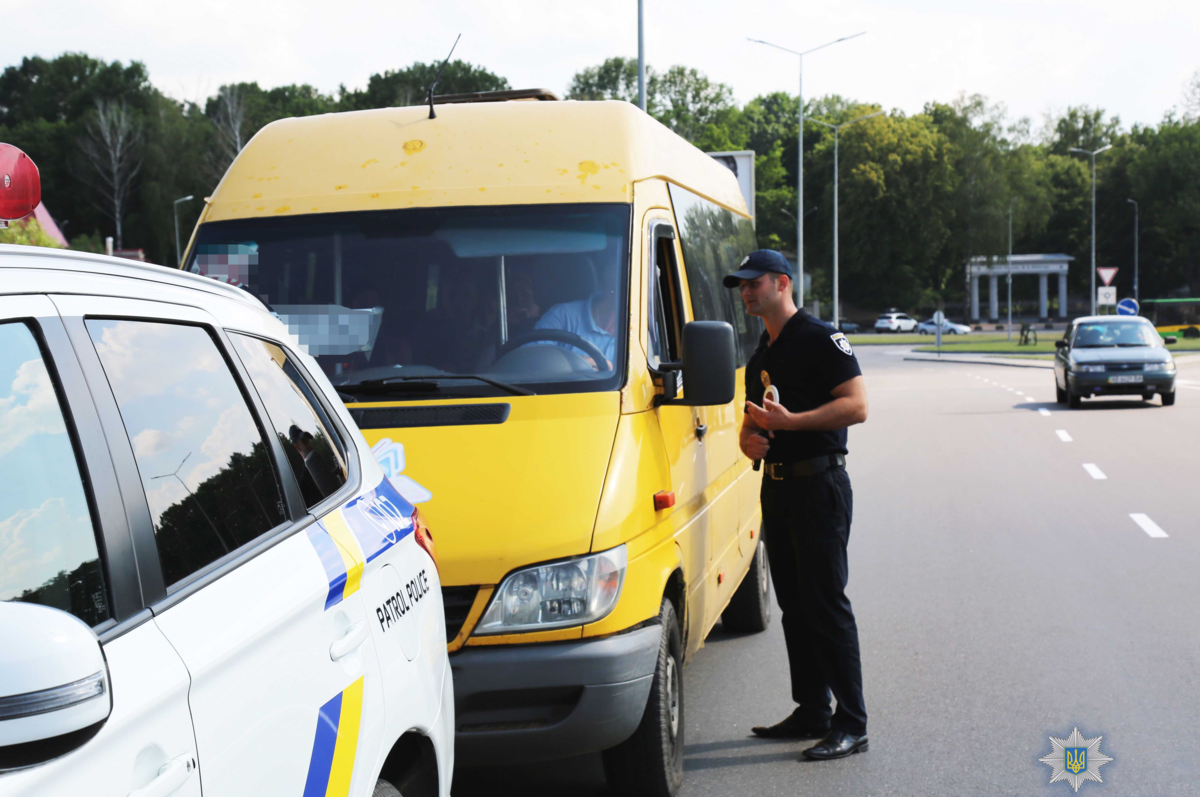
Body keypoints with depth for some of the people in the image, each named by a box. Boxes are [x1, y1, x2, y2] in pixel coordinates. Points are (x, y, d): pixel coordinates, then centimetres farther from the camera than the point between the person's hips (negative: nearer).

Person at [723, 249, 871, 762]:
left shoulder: (820, 339, -8)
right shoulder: (760, 355, 18)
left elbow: (856, 405, -17)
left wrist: (789, 421, -22)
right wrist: (749, 438, 3)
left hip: (818, 485, -9)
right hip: (776, 488, 9)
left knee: (826, 606, -9)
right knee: (794, 607, 12)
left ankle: (851, 725, -5)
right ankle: (811, 713, 20)